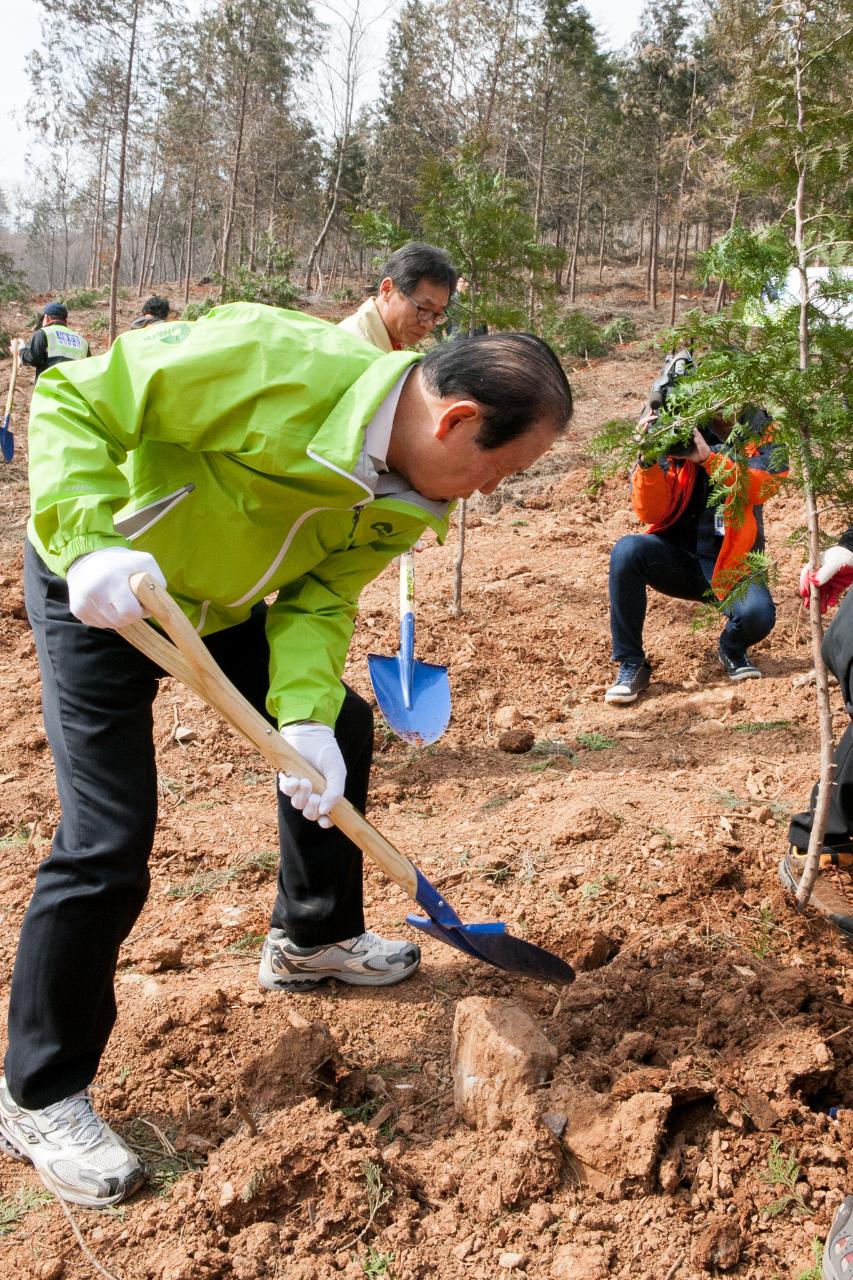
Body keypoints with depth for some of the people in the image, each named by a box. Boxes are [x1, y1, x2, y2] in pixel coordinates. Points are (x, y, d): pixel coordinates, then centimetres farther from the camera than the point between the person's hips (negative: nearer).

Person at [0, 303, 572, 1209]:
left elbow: (317, 597, -8)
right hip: (99, 589, -7)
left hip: (221, 602, 7)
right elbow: (73, 401, -27)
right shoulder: (266, 361, -35)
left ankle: (312, 940, 35)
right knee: (109, 840, -12)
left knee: (340, 732, 12)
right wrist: (91, 544, -38)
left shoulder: (411, 496, -12)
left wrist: (305, 717, -24)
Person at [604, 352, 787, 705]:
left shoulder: (760, 431, -3)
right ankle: (631, 665, -14)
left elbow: (763, 485, -23)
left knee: (758, 614, -32)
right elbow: (651, 513, -9)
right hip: (679, 560, 1)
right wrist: (648, 458, -26)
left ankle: (732, 650, 8)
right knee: (627, 551, -29)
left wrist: (707, 457, -34)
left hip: (732, 565, -1)